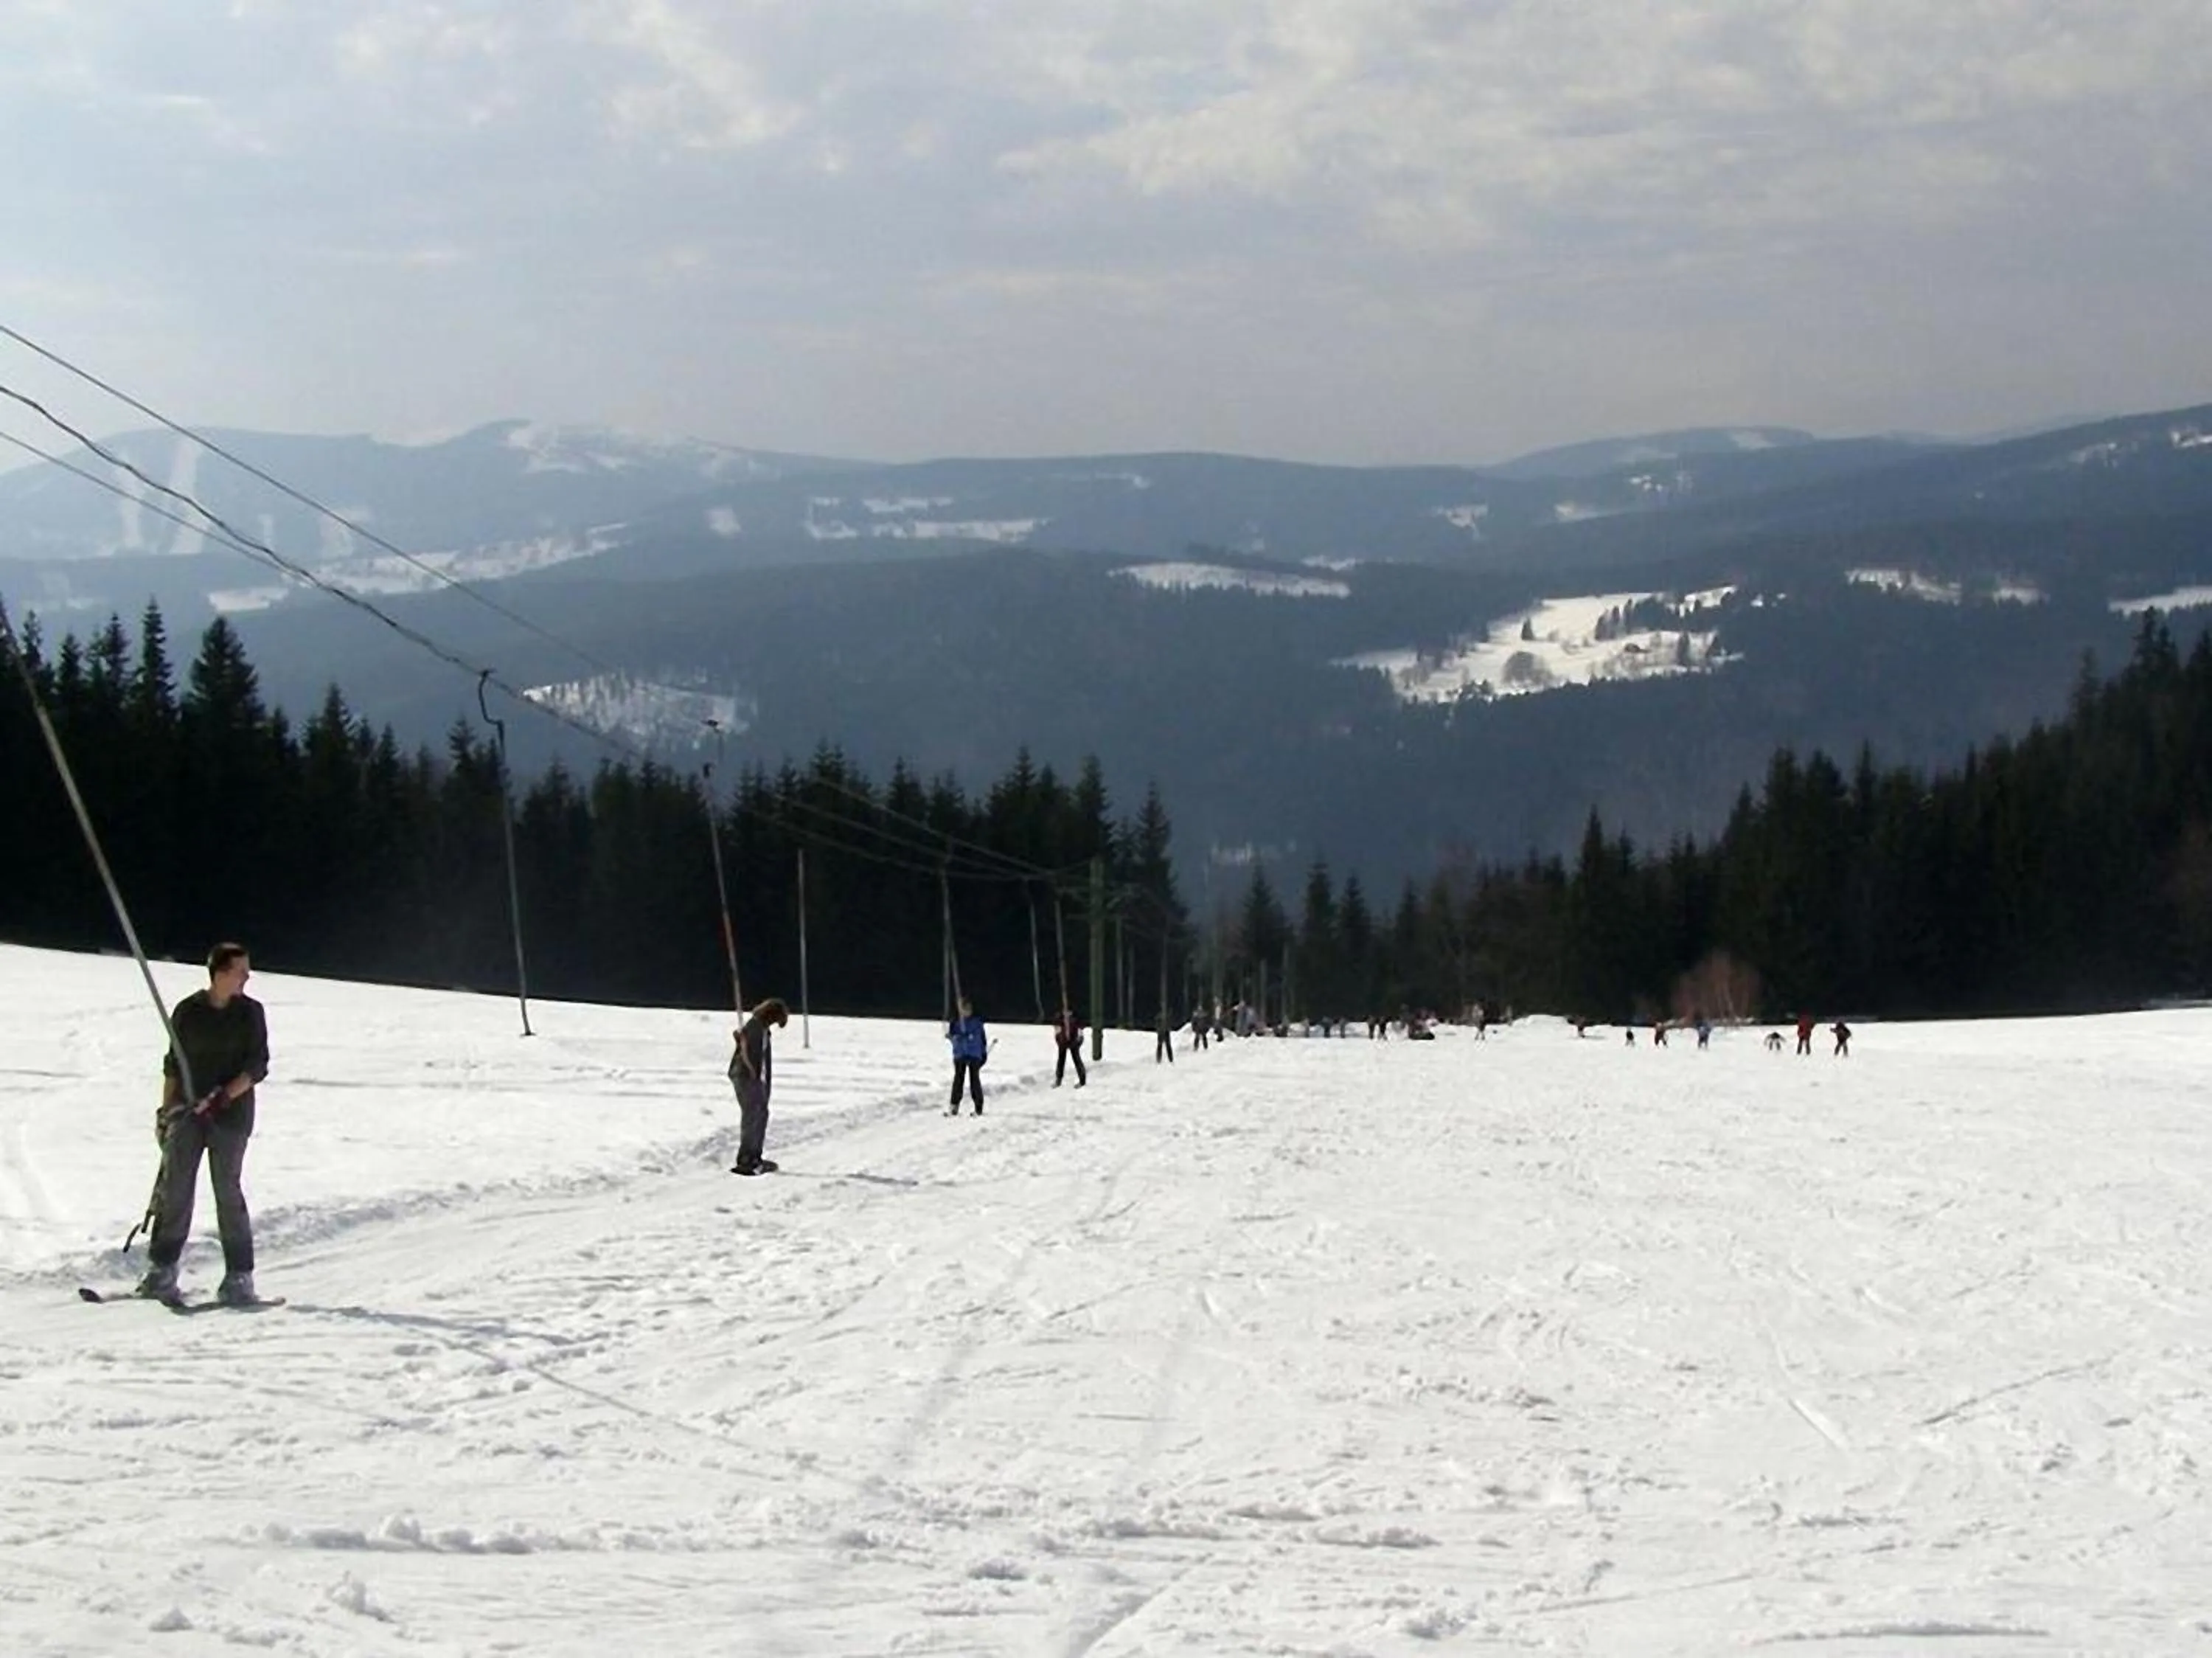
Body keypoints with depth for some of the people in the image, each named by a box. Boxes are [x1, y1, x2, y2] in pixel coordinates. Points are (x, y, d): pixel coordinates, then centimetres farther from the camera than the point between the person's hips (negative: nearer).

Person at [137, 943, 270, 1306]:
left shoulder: (250, 1013, 2)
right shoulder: (188, 1012, 5)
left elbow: (258, 1066, -3)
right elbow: (173, 1064, 12)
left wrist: (227, 1095, -16)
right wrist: (165, 1112, 9)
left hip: (231, 1115, -2)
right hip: (186, 1112, 2)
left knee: (228, 1191, -5)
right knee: (175, 1189, 0)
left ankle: (239, 1277, -2)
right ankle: (162, 1270, 7)